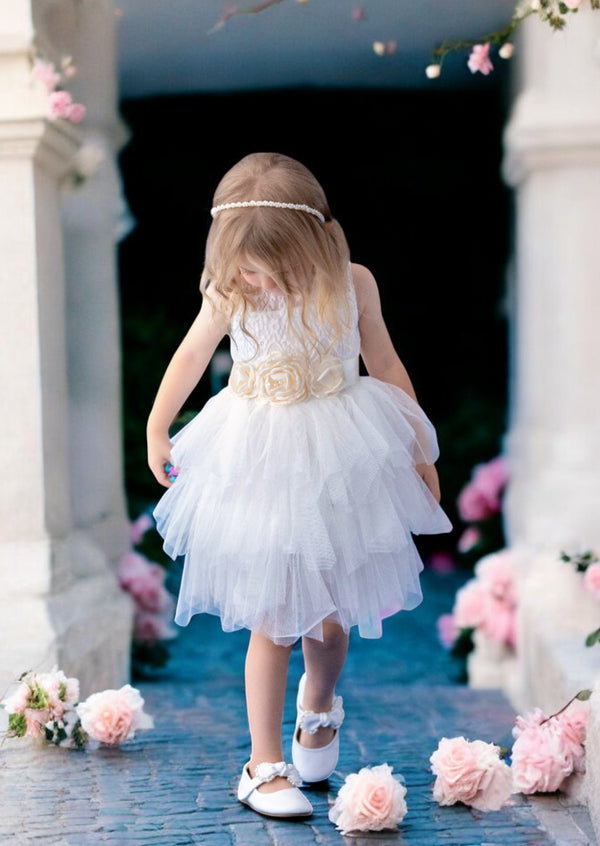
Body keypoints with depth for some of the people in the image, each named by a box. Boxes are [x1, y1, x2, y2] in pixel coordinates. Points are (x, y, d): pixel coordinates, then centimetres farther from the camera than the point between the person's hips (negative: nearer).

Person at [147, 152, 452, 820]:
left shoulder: (352, 285, -8)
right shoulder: (228, 293, -8)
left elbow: (385, 365, 5)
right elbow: (191, 356, 9)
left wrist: (419, 451, 10)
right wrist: (155, 432, 17)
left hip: (339, 465, 1)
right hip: (257, 467, -1)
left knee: (329, 618, 10)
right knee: (271, 622, -1)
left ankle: (318, 703, 44)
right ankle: (264, 765, 12)